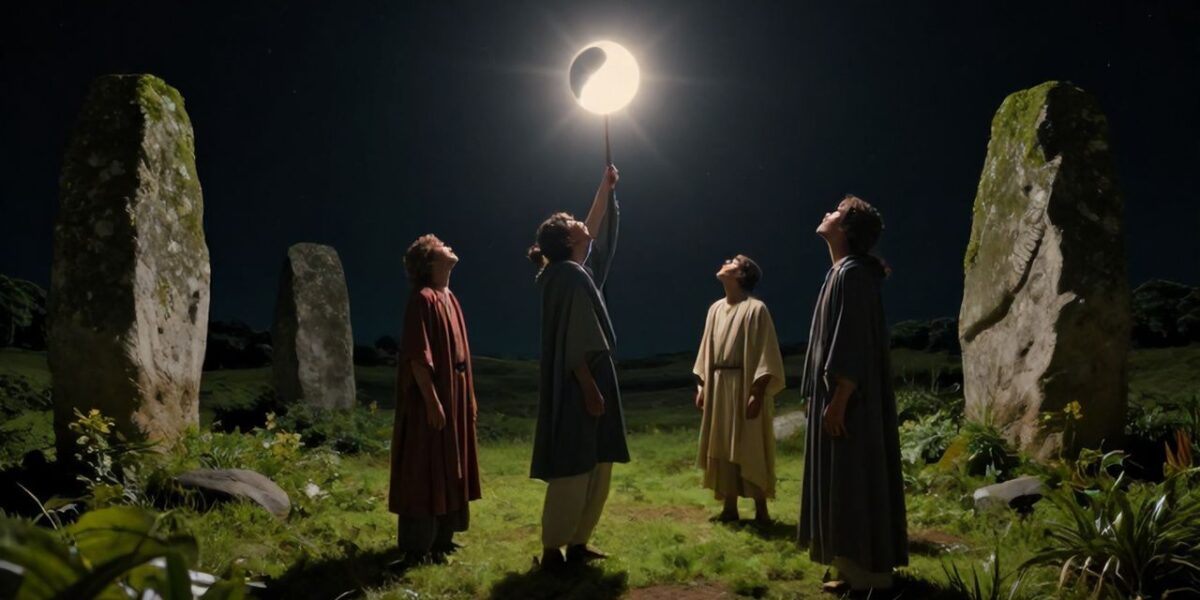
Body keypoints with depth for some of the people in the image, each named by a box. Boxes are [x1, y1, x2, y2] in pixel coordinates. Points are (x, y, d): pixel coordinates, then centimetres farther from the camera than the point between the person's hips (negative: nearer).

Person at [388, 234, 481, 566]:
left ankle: (441, 538, 25)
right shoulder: (423, 299, -14)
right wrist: (432, 400, -23)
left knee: (449, 470, 14)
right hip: (431, 400, -9)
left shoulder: (450, 298, 14)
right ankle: (418, 545, 6)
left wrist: (469, 396, 18)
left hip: (455, 399, 9)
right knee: (424, 472, -2)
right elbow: (417, 356, -20)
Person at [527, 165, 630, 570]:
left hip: (588, 381, 10)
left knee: (594, 468, 13)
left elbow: (594, 230, 31)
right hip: (580, 385, -10)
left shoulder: (576, 270, 14)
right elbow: (573, 344, -19)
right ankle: (553, 549, 3)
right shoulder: (568, 275, -13)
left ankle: (576, 543, 20)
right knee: (573, 468, -5)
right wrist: (590, 389, -21)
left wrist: (606, 187, 32)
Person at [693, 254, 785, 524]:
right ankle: (730, 507, 20)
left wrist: (757, 394, -17)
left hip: (745, 386, -7)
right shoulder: (716, 309, 10)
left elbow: (765, 354, -13)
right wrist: (701, 385, 10)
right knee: (723, 448, 10)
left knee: (750, 449, 1)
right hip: (718, 387, 7)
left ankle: (761, 510, 13)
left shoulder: (756, 309, -11)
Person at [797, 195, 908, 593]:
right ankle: (860, 567, 22)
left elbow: (852, 346, -22)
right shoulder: (844, 272, 15)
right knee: (847, 482, 14)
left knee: (853, 481, -4)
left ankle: (866, 574, 5)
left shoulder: (852, 274, -15)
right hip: (844, 397, 10)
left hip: (849, 401, -10)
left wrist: (838, 402, -23)